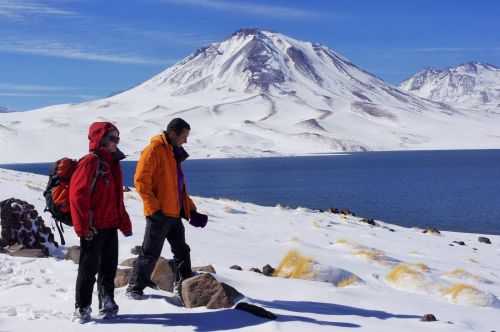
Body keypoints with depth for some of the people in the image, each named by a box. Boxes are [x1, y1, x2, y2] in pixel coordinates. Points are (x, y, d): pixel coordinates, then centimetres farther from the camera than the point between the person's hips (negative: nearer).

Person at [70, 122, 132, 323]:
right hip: (93, 229, -8)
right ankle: (82, 308, 9)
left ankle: (107, 303, 26)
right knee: (89, 268, -1)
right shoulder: (90, 162, -13)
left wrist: (124, 222, 18)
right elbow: (77, 194, -18)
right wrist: (83, 226, -19)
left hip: (111, 226, 8)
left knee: (109, 267, 14)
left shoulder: (113, 163, 14)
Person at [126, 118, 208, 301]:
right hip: (159, 214, -9)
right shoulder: (154, 149, -11)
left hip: (175, 213, 9)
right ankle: (135, 287, 8)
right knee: (150, 253, -2)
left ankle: (183, 286, 24)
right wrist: (154, 208, -20)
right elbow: (141, 180, -17)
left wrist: (191, 210, 17)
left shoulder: (174, 153, 17)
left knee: (182, 251, 13)